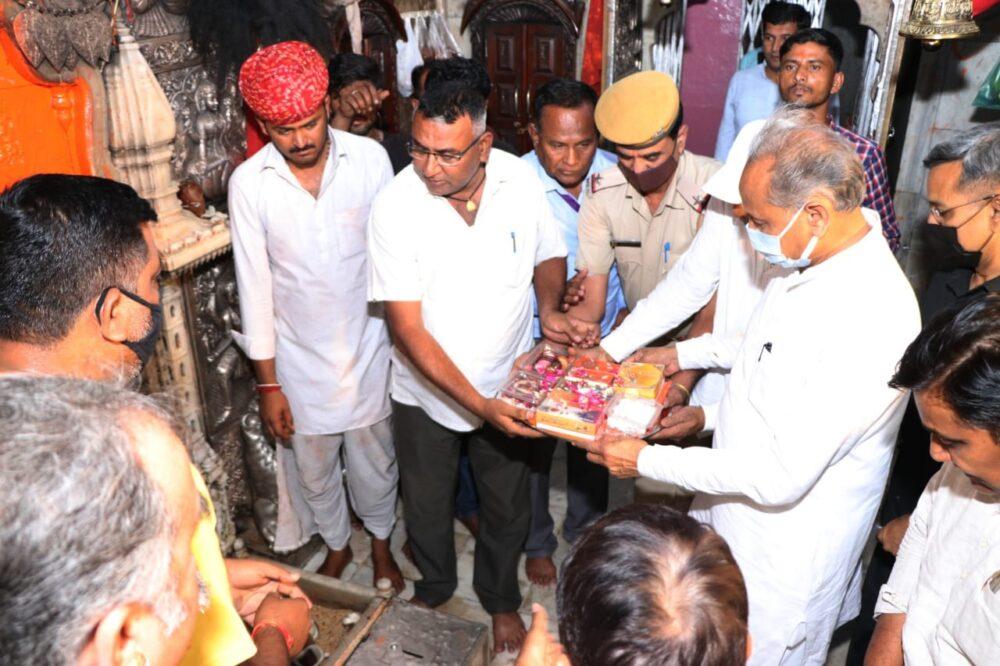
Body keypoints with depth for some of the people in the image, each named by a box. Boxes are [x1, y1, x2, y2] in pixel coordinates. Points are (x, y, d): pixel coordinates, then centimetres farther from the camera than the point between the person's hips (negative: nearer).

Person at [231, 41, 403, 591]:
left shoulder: (370, 159, -13)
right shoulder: (249, 183, -13)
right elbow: (254, 286, -8)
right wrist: (267, 382, -5)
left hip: (367, 348, 0)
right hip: (299, 359, 0)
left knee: (374, 460, 18)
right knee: (313, 469, 20)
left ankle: (380, 541, 47)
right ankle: (337, 545, 48)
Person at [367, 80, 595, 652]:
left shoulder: (522, 181, -16)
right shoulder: (396, 205, -23)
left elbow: (549, 255, 5)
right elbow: (408, 329, -23)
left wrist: (549, 308, -16)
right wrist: (478, 405, -29)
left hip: (507, 388, 2)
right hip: (426, 391, -1)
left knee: (507, 508, 20)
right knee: (427, 507, 22)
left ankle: (501, 598, 50)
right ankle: (434, 587, 54)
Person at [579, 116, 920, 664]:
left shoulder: (872, 319, -33)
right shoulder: (809, 269, -5)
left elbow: (783, 474, -31)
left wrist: (648, 461, -23)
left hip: (785, 553, -7)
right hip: (734, 515, 8)